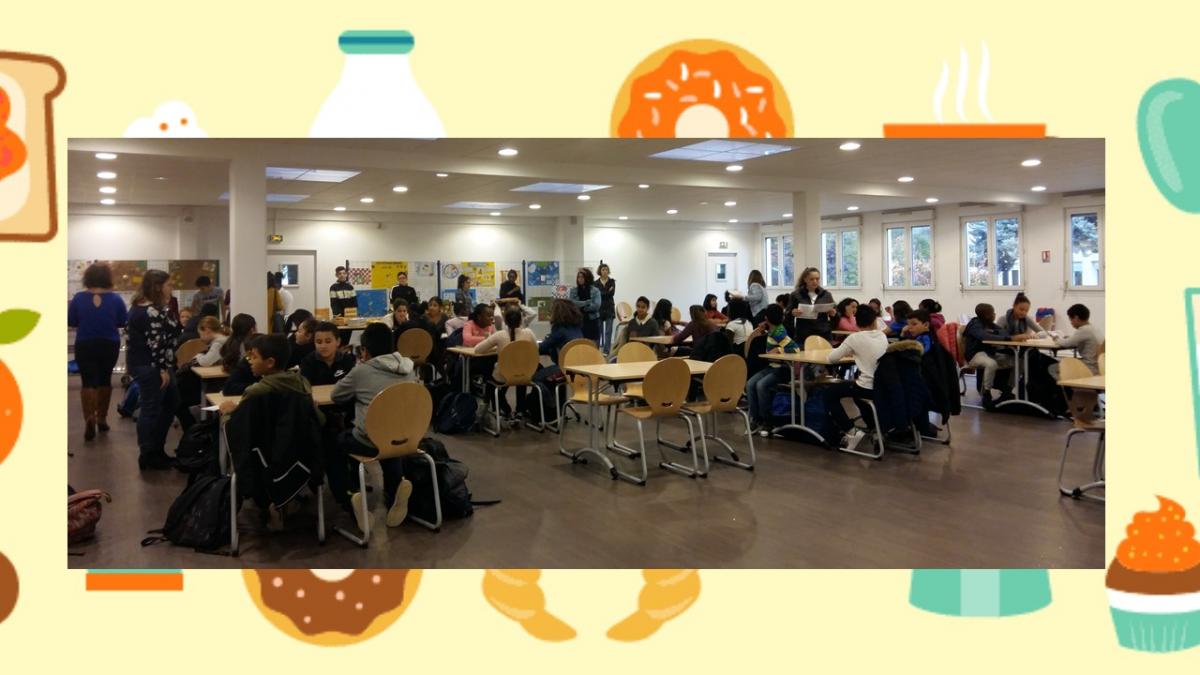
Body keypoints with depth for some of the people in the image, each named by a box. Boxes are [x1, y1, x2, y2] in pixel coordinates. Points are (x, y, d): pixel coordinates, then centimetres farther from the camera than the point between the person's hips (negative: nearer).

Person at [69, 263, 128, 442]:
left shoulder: (79, 298, -8)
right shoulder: (115, 299, -8)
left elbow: (71, 322, 0)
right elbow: (123, 323, 0)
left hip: (85, 345, -1)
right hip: (109, 345, 1)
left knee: (88, 382, 1)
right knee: (104, 380, 15)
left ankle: (89, 419, -17)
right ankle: (102, 418, 23)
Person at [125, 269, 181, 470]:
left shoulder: (143, 306, 13)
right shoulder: (151, 311, -21)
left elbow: (170, 331, 16)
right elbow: (155, 343, -23)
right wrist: (163, 369, -21)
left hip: (146, 363, 12)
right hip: (149, 366, -12)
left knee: (171, 402, 19)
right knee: (152, 409, -3)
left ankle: (156, 449, 26)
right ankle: (147, 456, 7)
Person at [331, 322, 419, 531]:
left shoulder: (362, 371, -10)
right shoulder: (408, 368, 3)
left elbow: (336, 395, 6)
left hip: (370, 442, -4)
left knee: (334, 443, 24)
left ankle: (350, 496, 9)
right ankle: (395, 490, 17)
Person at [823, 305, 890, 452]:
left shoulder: (855, 337, -8)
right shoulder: (883, 336, 9)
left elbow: (832, 358, -2)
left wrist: (848, 351, 18)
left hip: (868, 388, -7)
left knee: (829, 393, 10)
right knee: (856, 389, 36)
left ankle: (851, 431, 3)